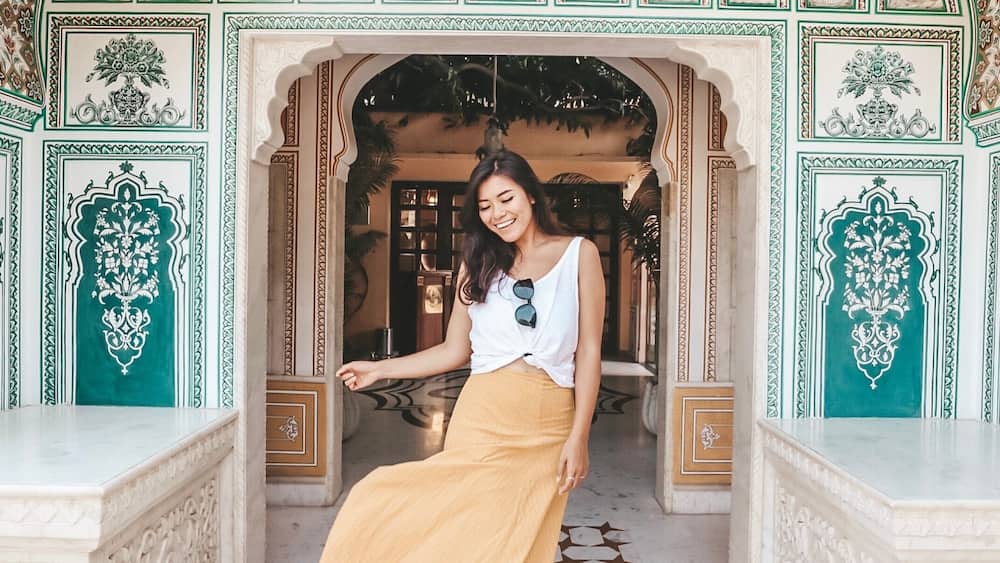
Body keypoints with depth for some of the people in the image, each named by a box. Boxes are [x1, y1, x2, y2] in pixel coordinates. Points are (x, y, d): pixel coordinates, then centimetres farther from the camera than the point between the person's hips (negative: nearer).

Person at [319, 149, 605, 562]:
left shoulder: (579, 254, 3)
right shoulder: (478, 262, 10)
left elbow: (588, 351, 0)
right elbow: (454, 351, 10)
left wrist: (579, 436, -6)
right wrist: (379, 369, 7)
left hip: (547, 429, -1)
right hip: (482, 419, 1)